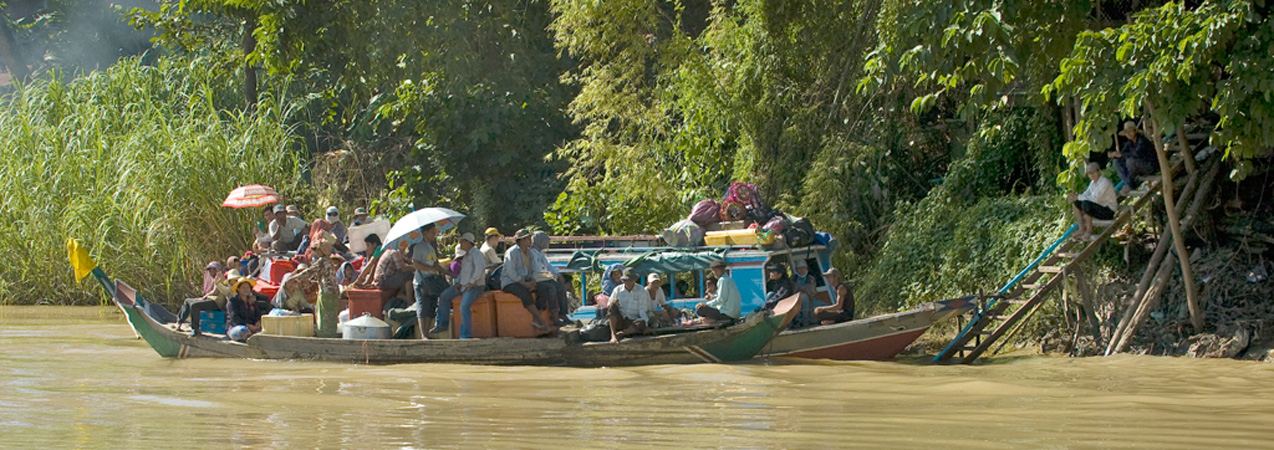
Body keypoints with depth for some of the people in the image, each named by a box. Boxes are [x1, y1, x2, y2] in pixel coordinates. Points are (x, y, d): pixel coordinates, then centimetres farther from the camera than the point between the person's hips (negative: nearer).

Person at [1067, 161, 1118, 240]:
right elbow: (1085, 195, 7)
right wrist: (1074, 197, -14)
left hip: (1109, 211, -9)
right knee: (1076, 203, 0)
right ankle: (1081, 229, 1)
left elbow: (1095, 199, -30)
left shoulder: (1104, 182, -20)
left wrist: (1077, 197, -26)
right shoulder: (1093, 183, 7)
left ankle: (1089, 230, -17)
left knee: (1086, 204, -31)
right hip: (1099, 208, 9)